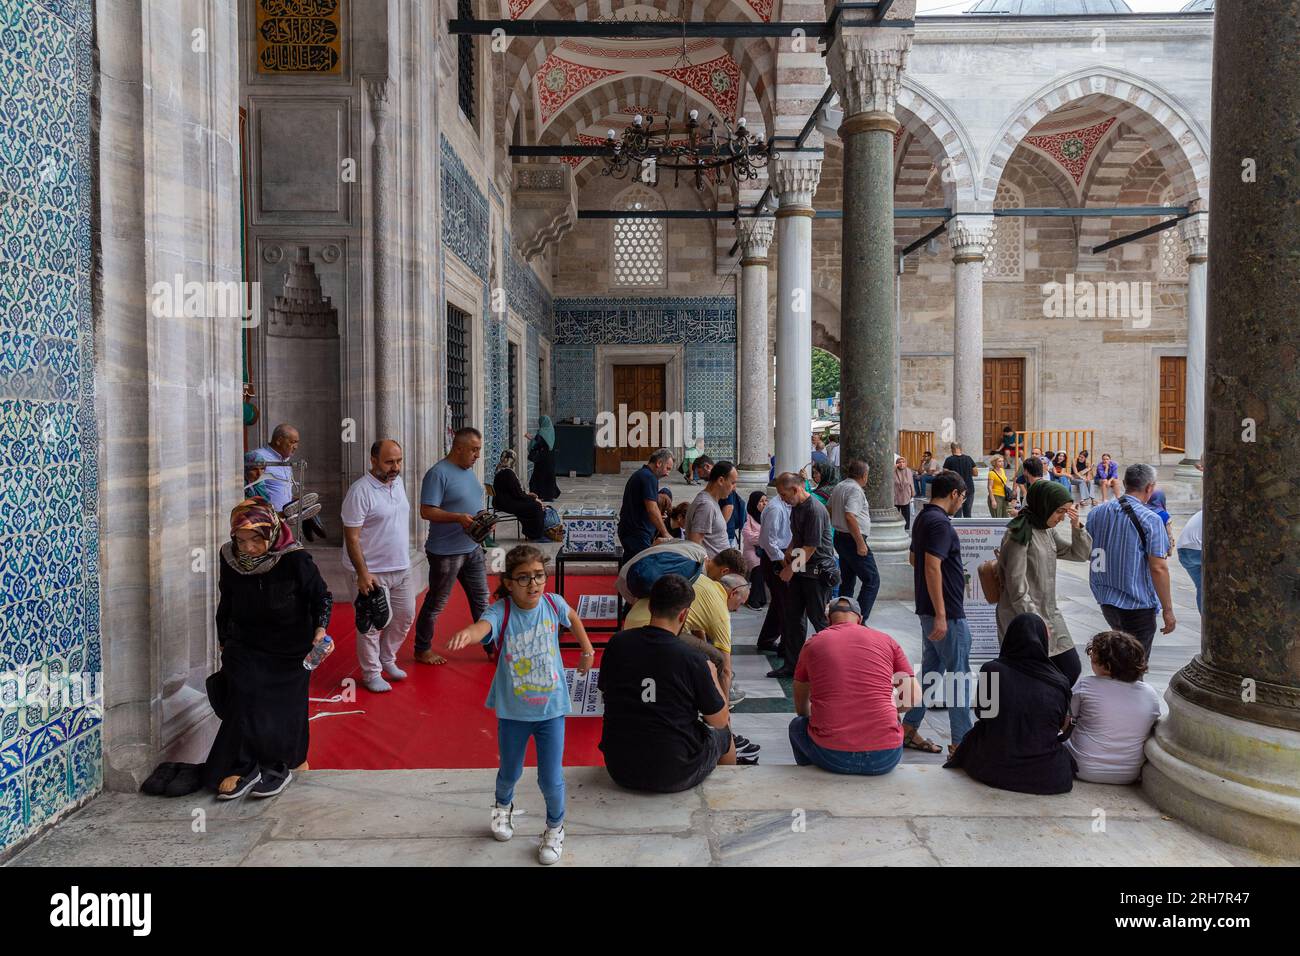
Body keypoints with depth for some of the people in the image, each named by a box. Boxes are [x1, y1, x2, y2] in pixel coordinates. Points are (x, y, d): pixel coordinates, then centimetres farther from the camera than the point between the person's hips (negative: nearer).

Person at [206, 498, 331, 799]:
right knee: (244, 698, -12)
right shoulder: (230, 557, -6)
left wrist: (320, 629, -26)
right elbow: (226, 603, 10)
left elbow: (321, 596, -10)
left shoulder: (294, 559, -20)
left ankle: (277, 767, 19)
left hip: (288, 649, -3)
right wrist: (225, 642, 15)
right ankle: (242, 767, -2)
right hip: (245, 646, 3)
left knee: (284, 705, 2)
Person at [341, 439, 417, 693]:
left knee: (405, 615, 17)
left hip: (402, 568, 8)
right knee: (373, 624, 3)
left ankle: (387, 660, 36)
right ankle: (371, 674, 19)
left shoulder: (398, 482, 5)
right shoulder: (360, 491, -19)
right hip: (373, 572, -8)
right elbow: (352, 538, -18)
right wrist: (363, 574, -22)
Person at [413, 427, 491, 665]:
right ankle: (422, 650, 22)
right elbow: (426, 511, -21)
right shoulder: (438, 473, -17)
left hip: (473, 548, 8)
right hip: (446, 552, -8)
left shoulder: (469, 471, 11)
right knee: (436, 603, 7)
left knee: (481, 599, 14)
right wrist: (459, 518, -30)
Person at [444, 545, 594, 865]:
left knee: (551, 779, 3)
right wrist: (467, 632, -69)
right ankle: (503, 806, 57)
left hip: (551, 709, 1)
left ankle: (555, 826, 35)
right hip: (512, 712, 0)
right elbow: (483, 626, -46)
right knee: (510, 772, 21)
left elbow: (573, 619, 11)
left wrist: (587, 650, 22)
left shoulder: (553, 603, -13)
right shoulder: (501, 612, -22)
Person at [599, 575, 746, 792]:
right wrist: (711, 675, 11)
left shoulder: (616, 644, -9)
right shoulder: (692, 660, -19)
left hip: (619, 770, 4)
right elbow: (720, 721, -5)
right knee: (722, 734, 26)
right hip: (673, 777, -4)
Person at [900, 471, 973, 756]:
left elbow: (913, 558, 25)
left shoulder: (922, 518, 12)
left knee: (931, 670, 17)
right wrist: (940, 616, -26)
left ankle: (909, 729, 22)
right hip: (947, 613, -10)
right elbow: (932, 568, -26)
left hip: (929, 611, 10)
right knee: (958, 676, -1)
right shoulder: (940, 523, -19)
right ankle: (961, 743, 5)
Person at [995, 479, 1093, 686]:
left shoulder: (1047, 532, 10)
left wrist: (1077, 526, 1)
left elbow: (1082, 554, 18)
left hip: (1050, 615, 9)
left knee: (1072, 669, 10)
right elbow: (1017, 586, -19)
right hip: (1024, 620, -9)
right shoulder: (1020, 534, -16)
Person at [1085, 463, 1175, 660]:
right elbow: (1158, 568, -16)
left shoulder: (1096, 512, 2)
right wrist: (1168, 610, -10)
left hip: (1104, 600, 5)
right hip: (1138, 605, -5)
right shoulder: (1150, 520, -15)